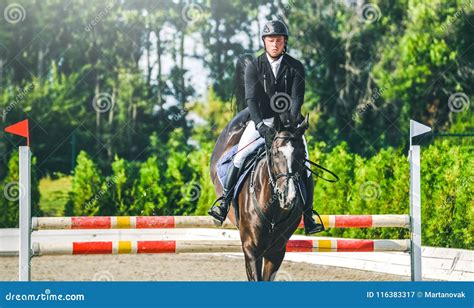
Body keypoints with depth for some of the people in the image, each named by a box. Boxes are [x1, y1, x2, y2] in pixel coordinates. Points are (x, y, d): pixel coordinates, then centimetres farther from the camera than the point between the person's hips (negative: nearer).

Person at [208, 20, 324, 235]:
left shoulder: (296, 67, -2)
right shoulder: (254, 68, -2)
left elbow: (297, 98, -12)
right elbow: (251, 98, -14)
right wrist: (259, 124, -31)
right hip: (261, 121, 0)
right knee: (240, 157, -19)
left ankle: (308, 218, -4)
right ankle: (224, 204, -15)